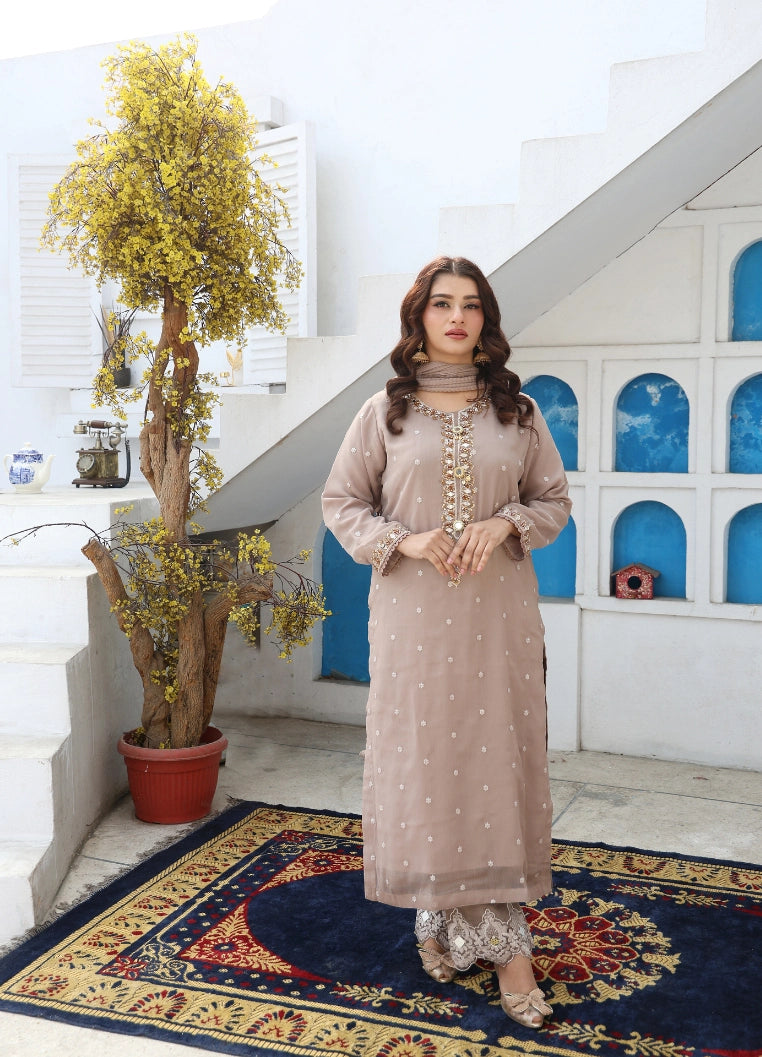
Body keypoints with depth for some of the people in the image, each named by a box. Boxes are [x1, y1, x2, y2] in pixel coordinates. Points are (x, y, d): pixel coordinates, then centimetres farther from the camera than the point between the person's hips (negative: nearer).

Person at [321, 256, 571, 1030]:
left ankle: (453, 922, 15)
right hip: (413, 613, -1)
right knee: (424, 759, 4)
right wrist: (405, 540, -12)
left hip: (498, 614, 1)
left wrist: (506, 524, -11)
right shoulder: (384, 413, 3)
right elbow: (341, 503, 5)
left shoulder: (517, 411, 6)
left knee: (497, 762, 1)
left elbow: (554, 501, 10)